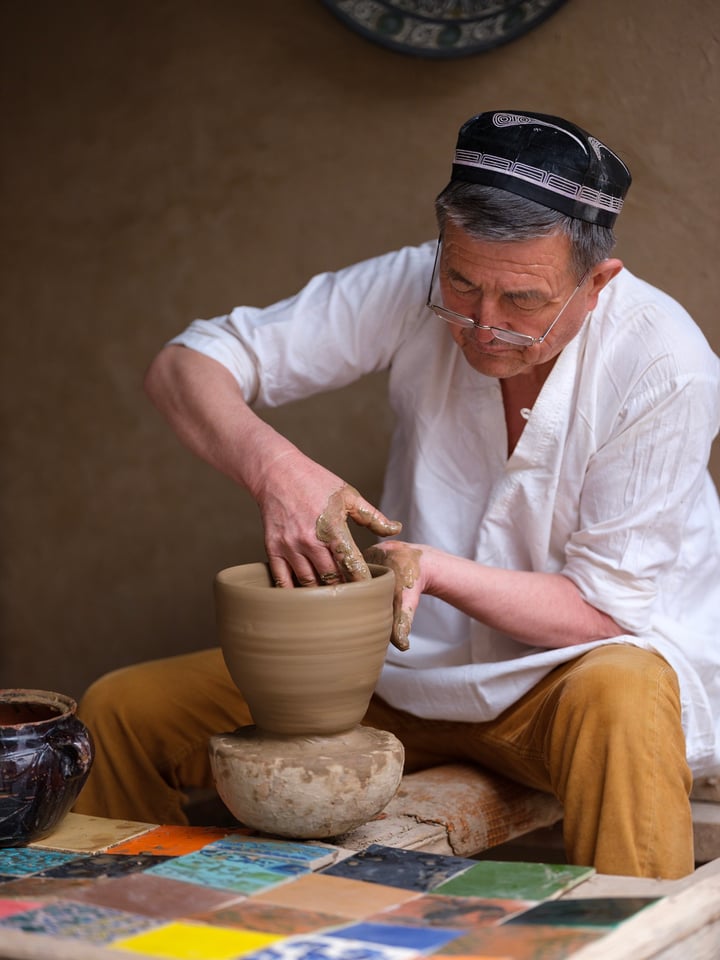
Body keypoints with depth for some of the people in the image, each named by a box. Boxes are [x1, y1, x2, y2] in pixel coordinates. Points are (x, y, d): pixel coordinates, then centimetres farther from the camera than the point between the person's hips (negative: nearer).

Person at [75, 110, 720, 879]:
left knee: (619, 698, -41)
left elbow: (605, 608, -15)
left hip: (575, 662, -3)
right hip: (414, 669, 4)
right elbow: (185, 366, -10)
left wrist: (434, 569, -30)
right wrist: (273, 467, -30)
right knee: (123, 710, -8)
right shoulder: (415, 290, -12)